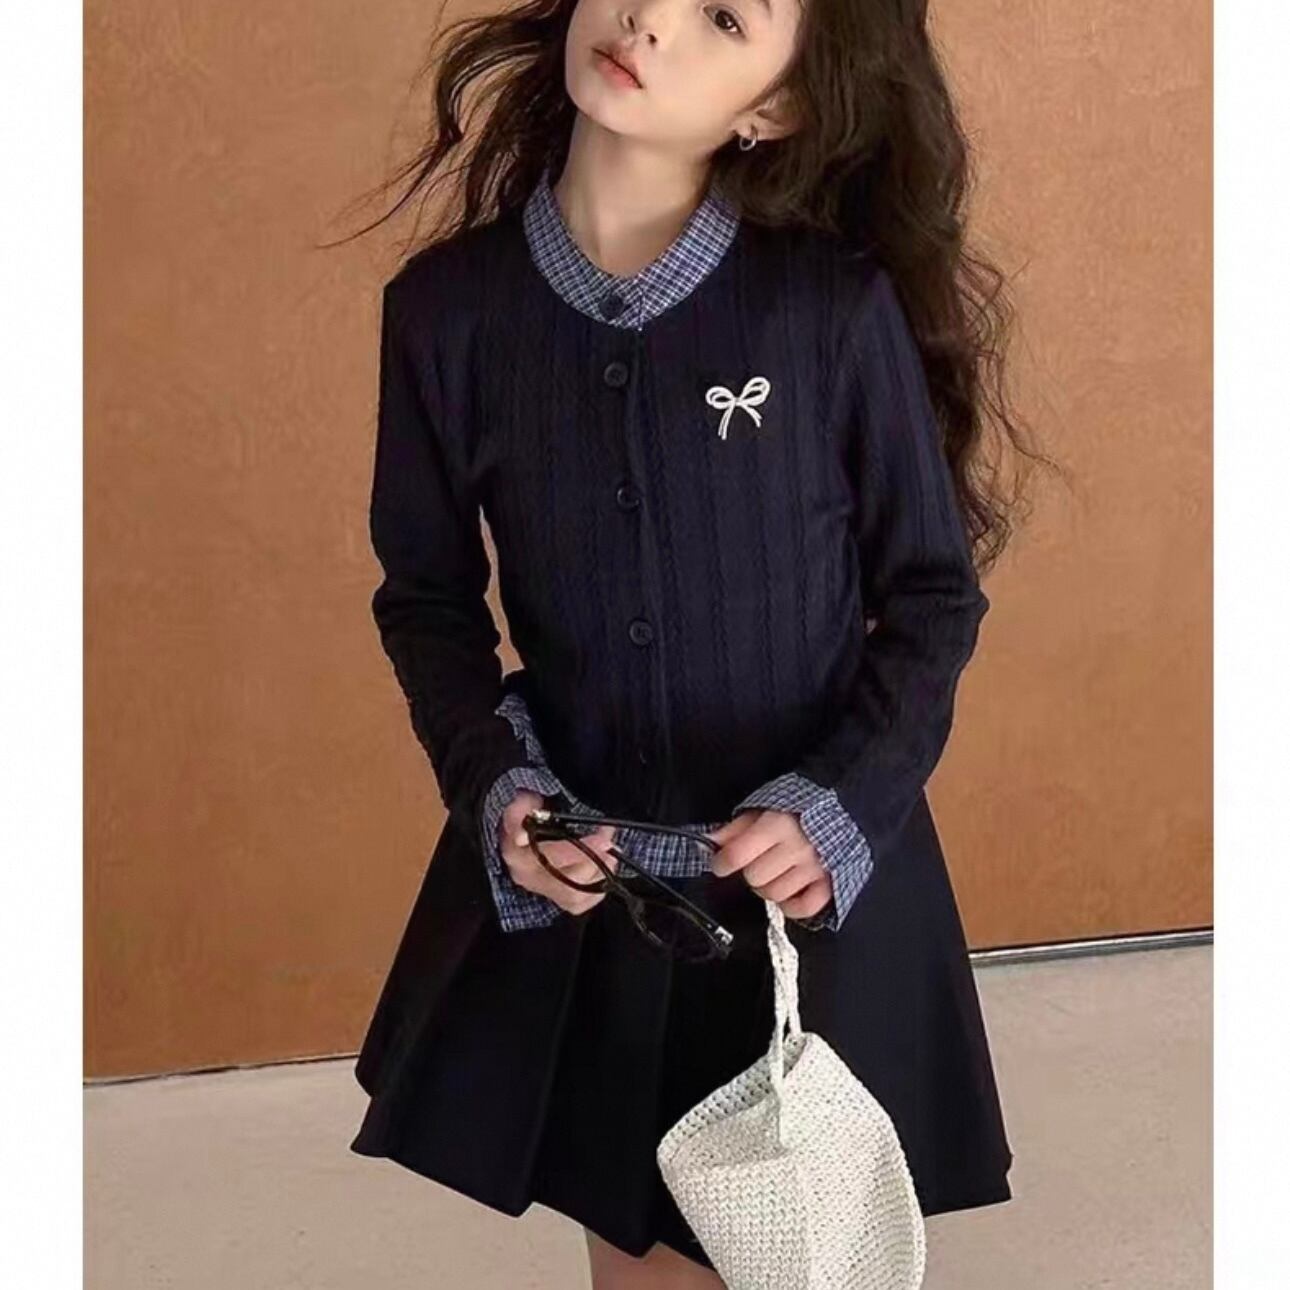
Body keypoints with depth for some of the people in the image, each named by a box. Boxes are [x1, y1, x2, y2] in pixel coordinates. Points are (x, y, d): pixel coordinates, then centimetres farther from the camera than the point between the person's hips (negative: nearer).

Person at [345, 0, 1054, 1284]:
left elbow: (934, 597, -3)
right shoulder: (447, 309, -7)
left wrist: (844, 803, -16)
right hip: (566, 882, 2)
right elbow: (427, 593, 5)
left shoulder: (838, 309, -14)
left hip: (812, 882, -2)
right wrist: (492, 786, -9)